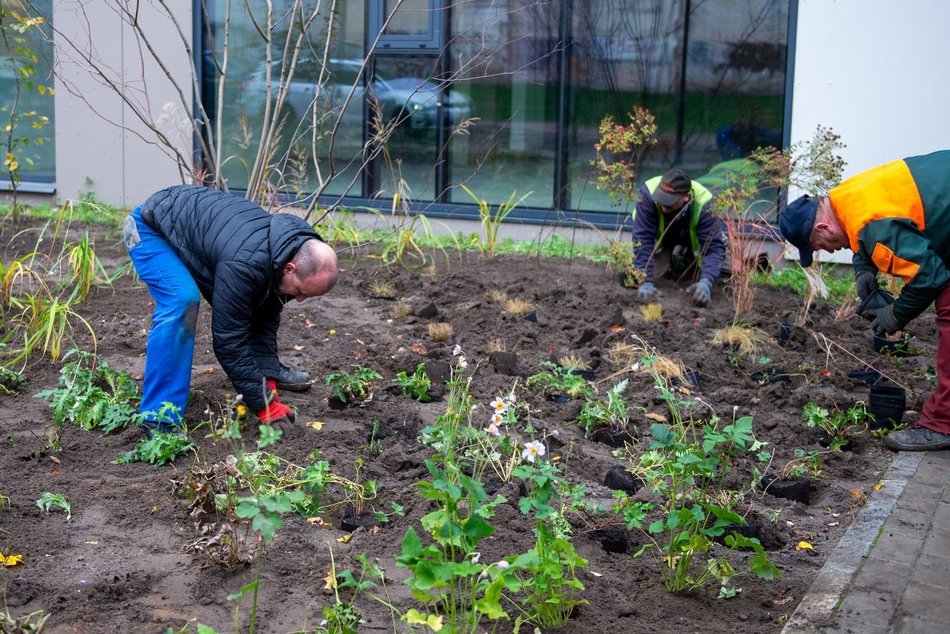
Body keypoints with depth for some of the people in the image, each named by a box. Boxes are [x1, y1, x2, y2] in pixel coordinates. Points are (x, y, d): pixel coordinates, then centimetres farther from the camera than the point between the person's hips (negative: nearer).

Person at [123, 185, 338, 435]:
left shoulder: (294, 248, -12)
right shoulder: (244, 266, -39)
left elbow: (266, 320, -2)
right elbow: (230, 339, -31)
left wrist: (269, 377, -10)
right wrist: (264, 404, -26)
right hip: (151, 228, -8)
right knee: (182, 302, -29)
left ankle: (267, 372, 32)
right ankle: (160, 418, -24)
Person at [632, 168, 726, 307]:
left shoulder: (704, 203, -38)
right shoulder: (649, 192, -40)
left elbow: (713, 247, -38)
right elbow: (643, 239, -39)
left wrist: (705, 282, -55)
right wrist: (646, 282, -46)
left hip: (690, 239, 1)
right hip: (660, 237, -1)